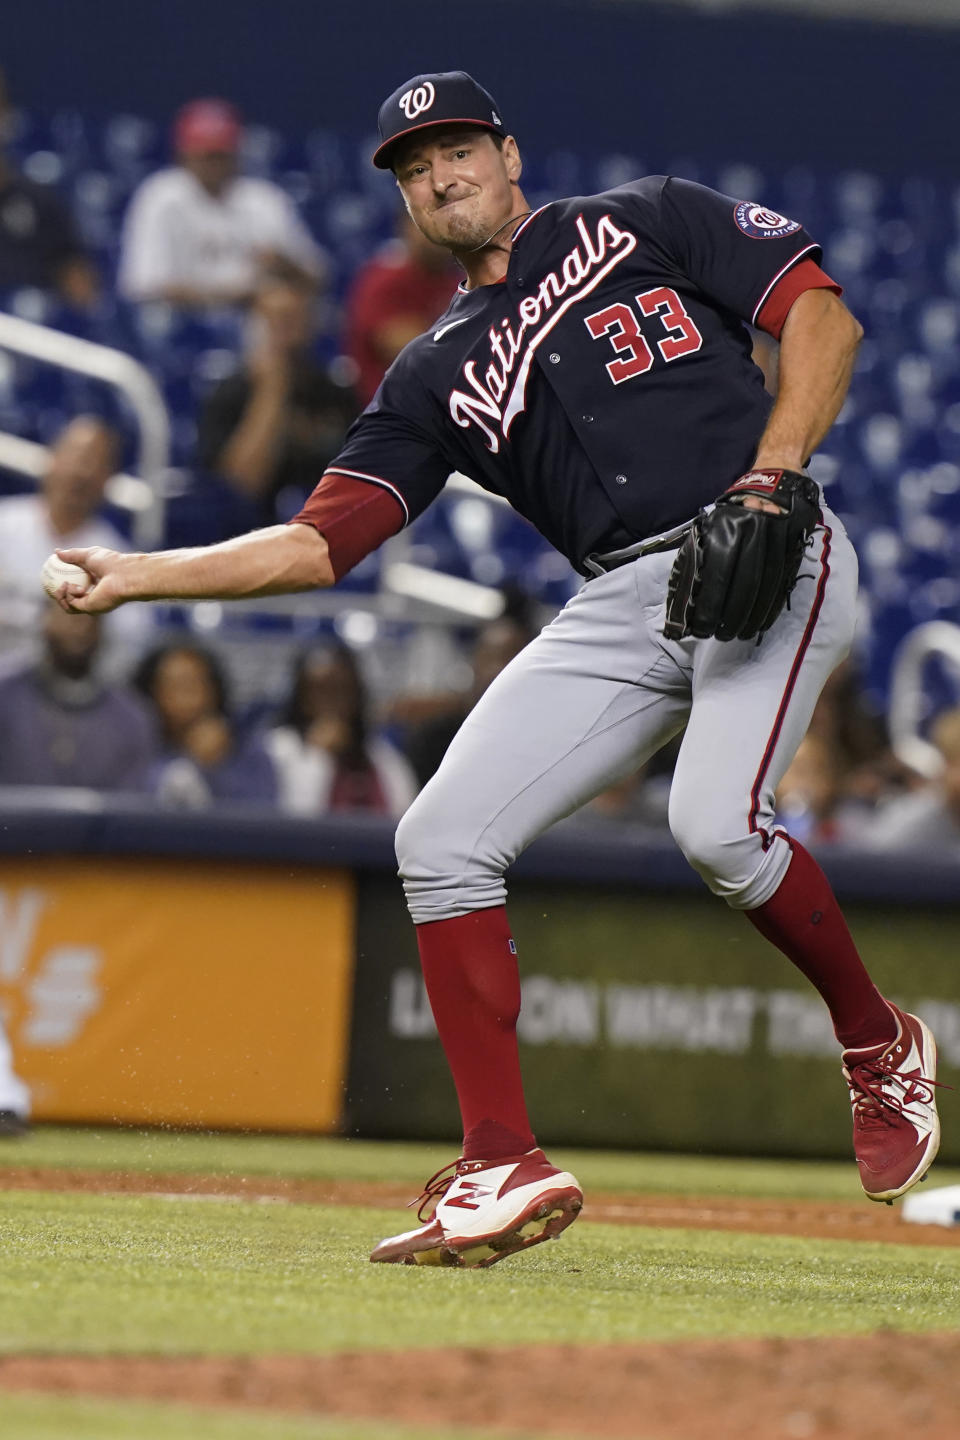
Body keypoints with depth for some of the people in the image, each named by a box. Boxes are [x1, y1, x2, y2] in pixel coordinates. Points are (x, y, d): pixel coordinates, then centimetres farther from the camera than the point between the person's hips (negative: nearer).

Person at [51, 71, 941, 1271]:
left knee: (714, 824, -29)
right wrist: (143, 577, 0)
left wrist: (772, 475, -12)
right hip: (620, 608, 6)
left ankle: (879, 1045, -2)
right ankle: (505, 1170, -4)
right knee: (443, 839, -8)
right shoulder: (435, 375, 19)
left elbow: (823, 318, 3)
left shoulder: (645, 221, 10)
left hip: (765, 562, -5)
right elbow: (317, 542, 11)